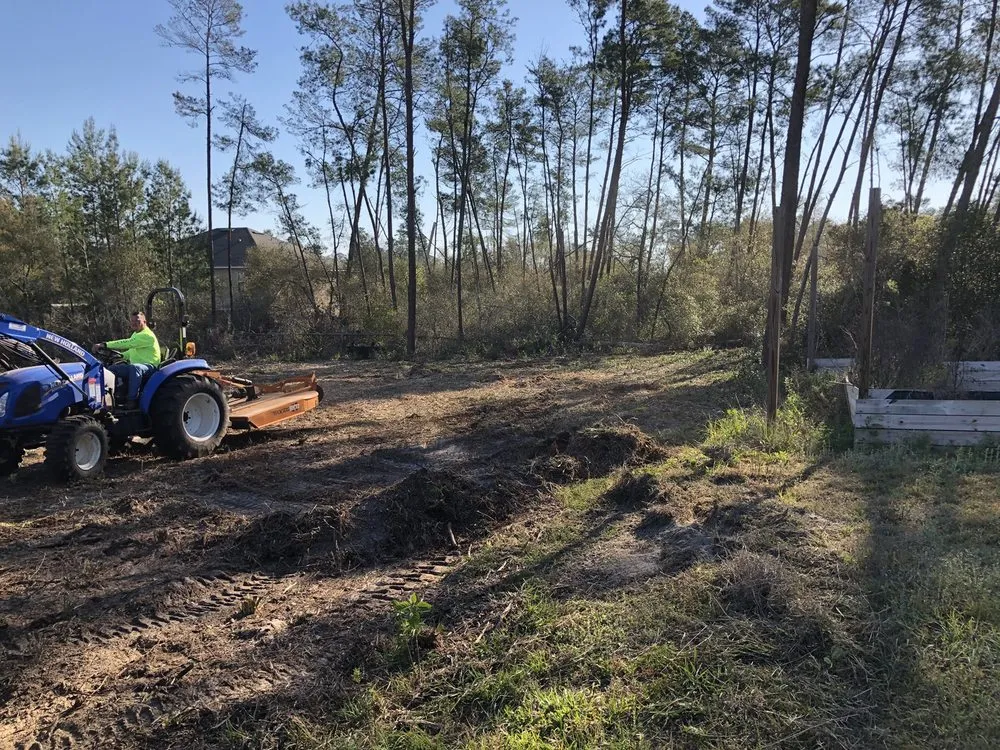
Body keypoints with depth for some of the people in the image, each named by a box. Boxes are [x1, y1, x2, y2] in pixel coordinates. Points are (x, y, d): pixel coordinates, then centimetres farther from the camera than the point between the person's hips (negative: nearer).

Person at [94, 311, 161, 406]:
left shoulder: (147, 335, -15)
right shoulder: (135, 334, 19)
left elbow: (127, 343, -26)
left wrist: (106, 345, -27)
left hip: (149, 366, -10)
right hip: (135, 365, 10)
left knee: (134, 367, -41)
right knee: (111, 369, 4)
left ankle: (132, 400, -39)